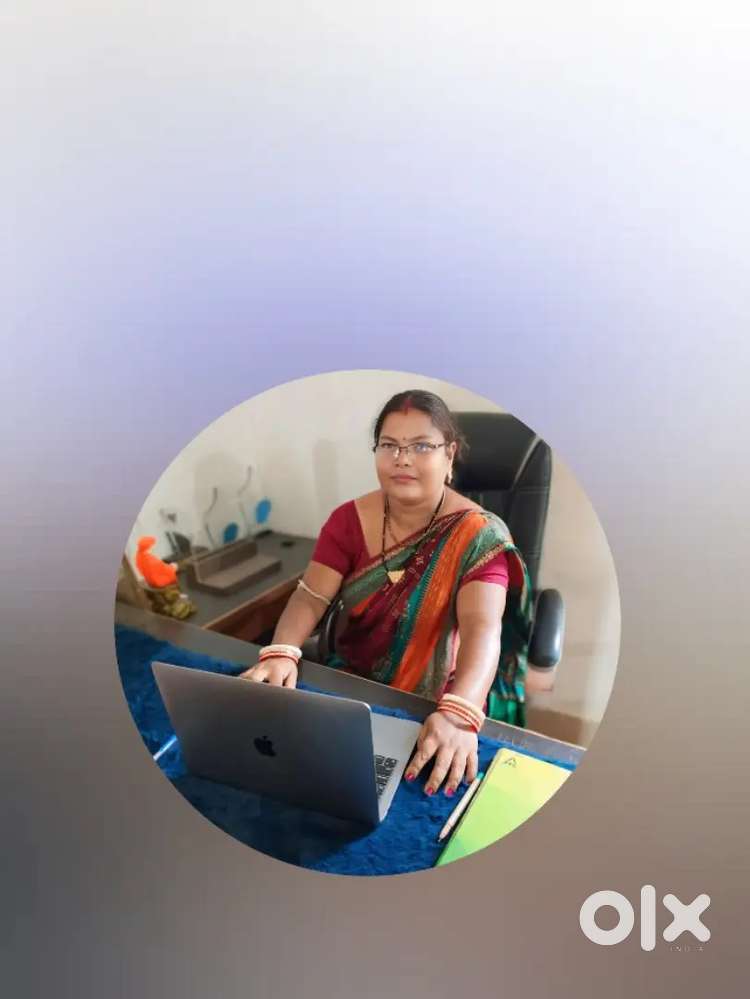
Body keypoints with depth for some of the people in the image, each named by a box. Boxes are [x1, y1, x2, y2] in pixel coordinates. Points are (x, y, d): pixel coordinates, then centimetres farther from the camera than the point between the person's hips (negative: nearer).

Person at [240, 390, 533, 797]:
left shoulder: (478, 535, -16)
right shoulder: (348, 519, -4)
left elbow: (482, 628, -28)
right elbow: (311, 597, -9)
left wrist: (458, 714, -46)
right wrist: (281, 653, -31)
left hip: (438, 700, -3)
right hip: (349, 682, 3)